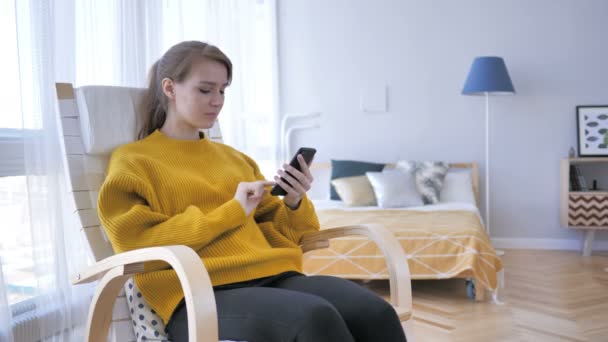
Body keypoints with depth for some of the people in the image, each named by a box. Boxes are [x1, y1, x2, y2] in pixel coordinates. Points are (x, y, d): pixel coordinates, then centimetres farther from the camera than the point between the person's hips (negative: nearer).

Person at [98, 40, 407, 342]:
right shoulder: (132, 161, 10)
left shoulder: (234, 158, 25)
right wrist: (232, 211, -5)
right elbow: (142, 245, -4)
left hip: (272, 277, 5)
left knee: (376, 313, -25)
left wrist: (295, 203, 3)